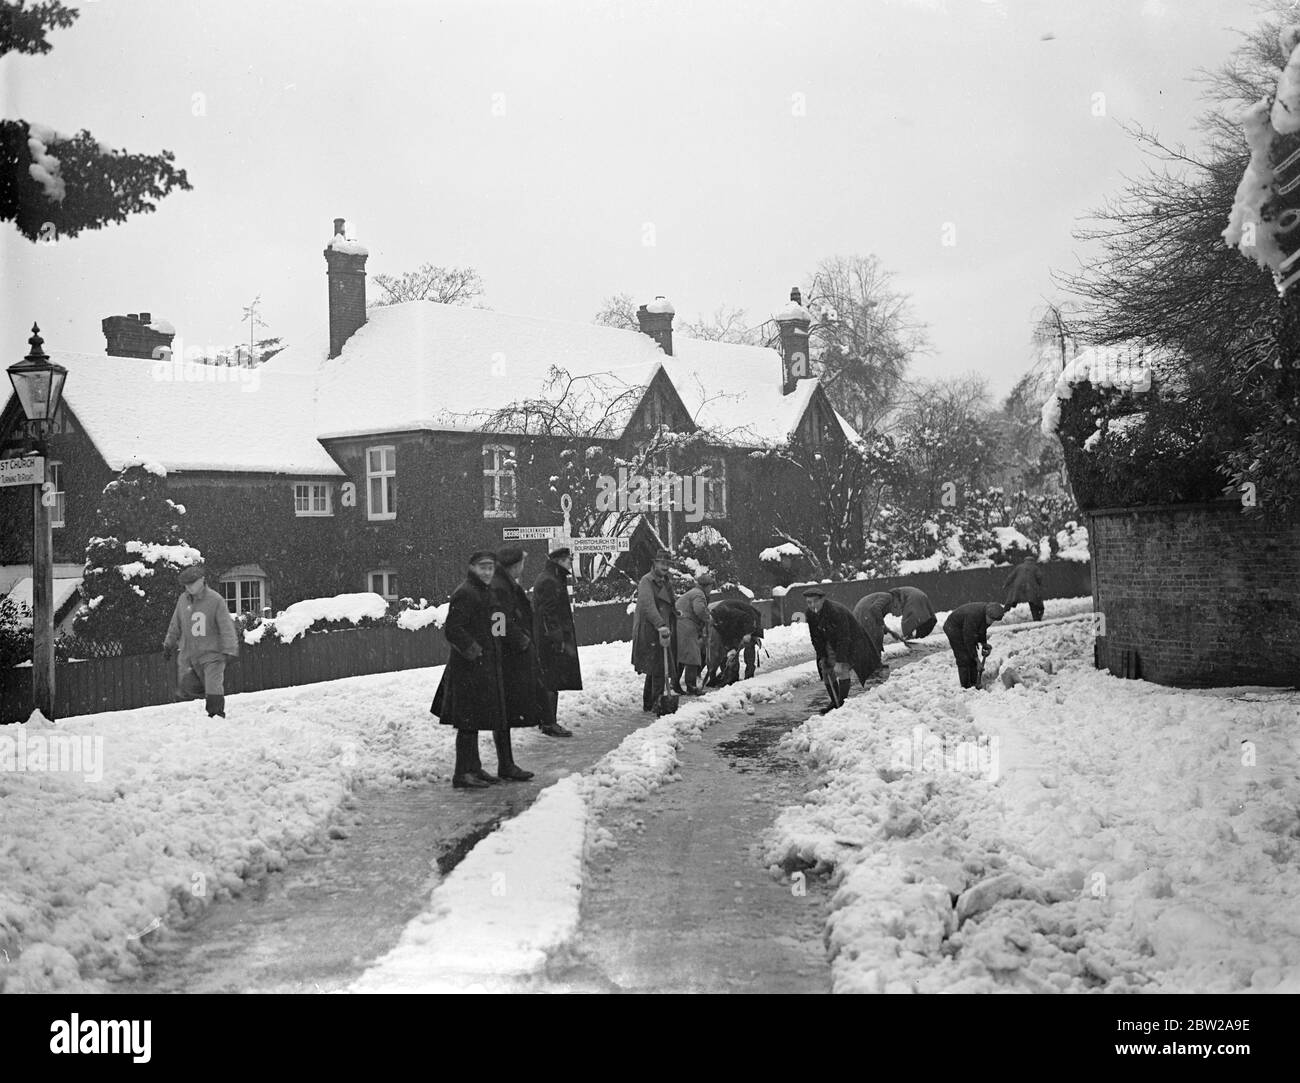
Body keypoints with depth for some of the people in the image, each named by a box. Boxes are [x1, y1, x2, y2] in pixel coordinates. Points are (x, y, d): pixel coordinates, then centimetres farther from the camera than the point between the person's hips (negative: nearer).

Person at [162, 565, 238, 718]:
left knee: (214, 691, -10)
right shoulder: (183, 599, 5)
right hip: (187, 655, 5)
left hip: (211, 654, -5)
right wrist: (168, 645, 23)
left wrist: (230, 650, -18)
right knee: (184, 691, 1)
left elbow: (227, 627, -11)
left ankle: (217, 715, 7)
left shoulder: (215, 600, -9)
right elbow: (175, 625, 18)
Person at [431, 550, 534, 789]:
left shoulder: (487, 592, 17)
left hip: (489, 666, 10)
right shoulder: (464, 593, -15)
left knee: (500, 718, 14)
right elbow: (452, 630, -21)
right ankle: (464, 773, -1)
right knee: (470, 721, -6)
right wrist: (473, 650, -21)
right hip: (470, 668, -10)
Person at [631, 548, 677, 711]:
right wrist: (661, 625, -36)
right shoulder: (646, 582, -10)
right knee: (658, 669, -14)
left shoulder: (666, 583, 19)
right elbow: (648, 606, -25)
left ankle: (648, 703, 21)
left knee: (654, 669, 13)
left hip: (663, 631, 9)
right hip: (649, 631, -9)